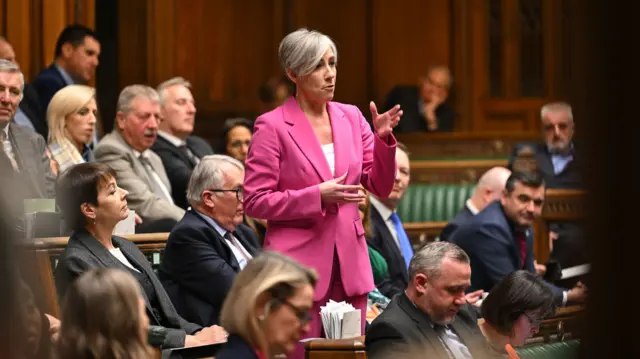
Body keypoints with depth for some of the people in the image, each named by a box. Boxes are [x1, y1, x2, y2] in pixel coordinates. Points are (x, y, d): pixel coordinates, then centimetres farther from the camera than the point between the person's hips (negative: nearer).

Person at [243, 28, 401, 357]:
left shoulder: (350, 117, 9)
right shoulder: (272, 126, -6)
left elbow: (381, 187, 10)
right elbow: (255, 202, -7)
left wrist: (383, 137, -6)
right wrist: (316, 196, -17)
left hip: (349, 264, 5)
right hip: (298, 262, -5)